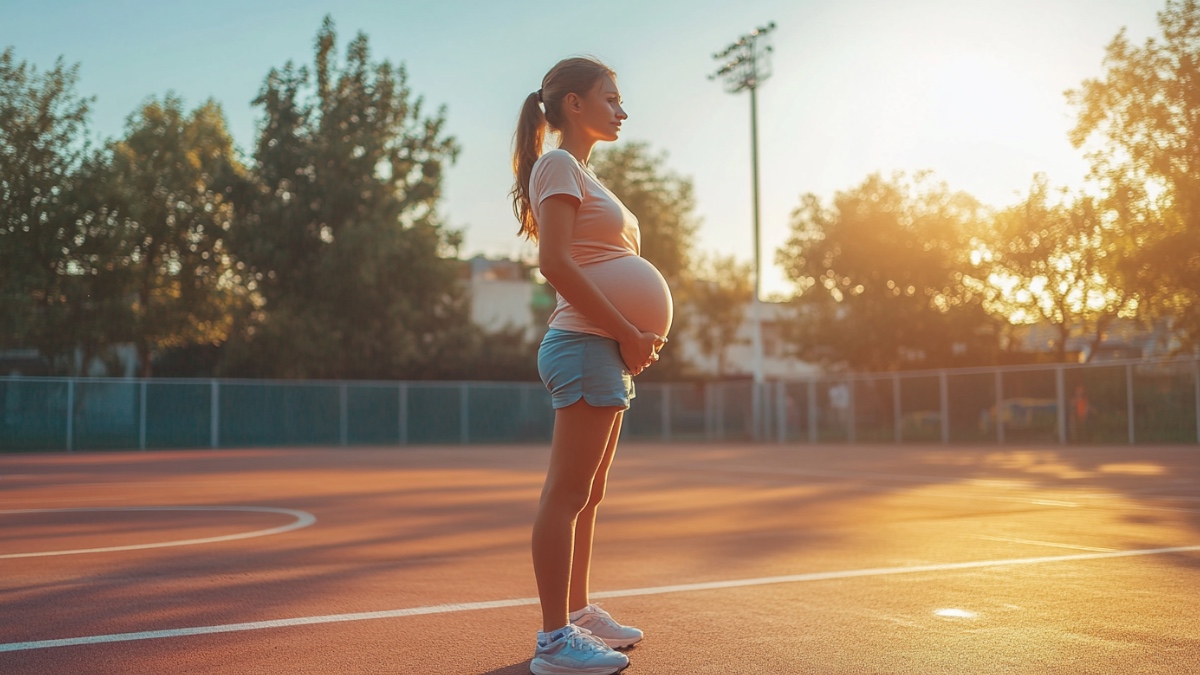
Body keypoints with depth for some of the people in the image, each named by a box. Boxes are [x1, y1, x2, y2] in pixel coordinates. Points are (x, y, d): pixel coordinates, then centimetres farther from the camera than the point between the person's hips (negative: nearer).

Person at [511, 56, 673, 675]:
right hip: (585, 345, -10)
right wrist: (628, 333, -19)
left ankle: (578, 612, 24)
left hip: (610, 350, 10)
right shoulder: (559, 166, -6)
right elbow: (555, 262, -19)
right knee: (568, 492, -8)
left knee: (587, 494, 14)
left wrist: (636, 334, 6)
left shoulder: (585, 175, 23)